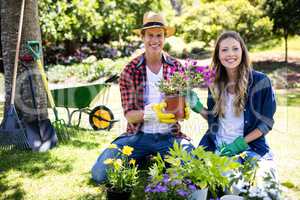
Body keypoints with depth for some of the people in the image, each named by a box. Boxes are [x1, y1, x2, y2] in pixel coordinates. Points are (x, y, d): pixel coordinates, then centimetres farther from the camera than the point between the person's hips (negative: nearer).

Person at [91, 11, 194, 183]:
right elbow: (129, 115, -7)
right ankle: (141, 162, 9)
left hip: (169, 136, 1)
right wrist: (152, 113, -27)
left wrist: (184, 111, -19)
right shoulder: (131, 70, -4)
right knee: (100, 173, -18)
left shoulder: (177, 67, 1)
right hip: (138, 136, -1)